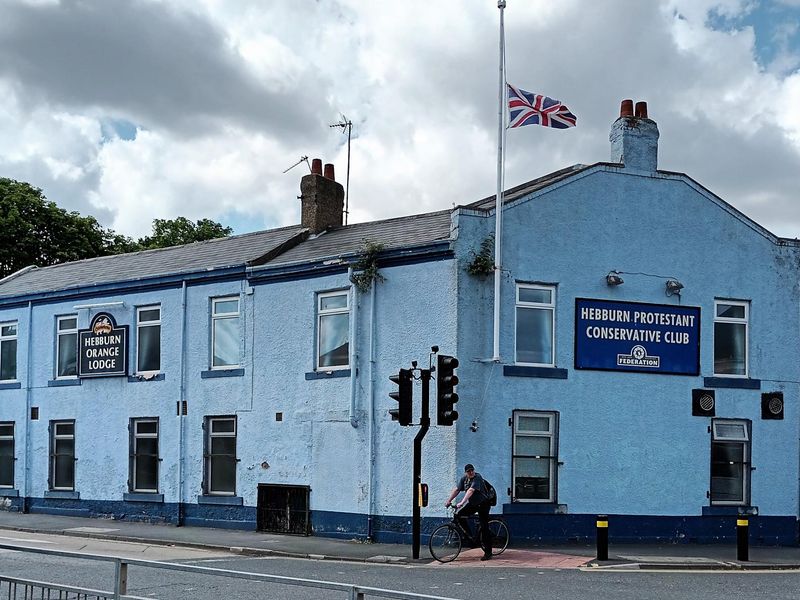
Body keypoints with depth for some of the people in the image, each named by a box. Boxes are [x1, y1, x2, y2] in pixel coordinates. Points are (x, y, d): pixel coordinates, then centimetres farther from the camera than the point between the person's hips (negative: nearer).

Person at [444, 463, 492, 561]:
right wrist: (449, 501, -10)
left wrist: (462, 503, -43)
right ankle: (469, 535, 3)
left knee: (484, 528, -8)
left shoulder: (478, 478, -23)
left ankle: (488, 552, -3)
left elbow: (470, 491, -34)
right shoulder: (464, 479, -1)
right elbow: (456, 490, 0)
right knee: (458, 514, -14)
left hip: (483, 504, -7)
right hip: (472, 503, 7)